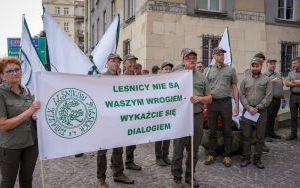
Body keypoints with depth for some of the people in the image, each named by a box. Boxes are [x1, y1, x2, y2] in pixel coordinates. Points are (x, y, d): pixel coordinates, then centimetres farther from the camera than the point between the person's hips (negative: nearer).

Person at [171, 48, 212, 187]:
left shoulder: (202, 77, 10)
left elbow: (209, 98, 12)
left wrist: (199, 98, -7)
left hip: (197, 117, 3)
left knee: (194, 149, 14)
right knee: (178, 150, 4)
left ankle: (190, 175, 31)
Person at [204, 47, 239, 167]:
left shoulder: (230, 70, 6)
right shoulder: (207, 70, 8)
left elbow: (235, 88, 6)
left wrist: (237, 104, 0)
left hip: (226, 102, -1)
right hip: (212, 102, 1)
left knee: (227, 130, 4)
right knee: (212, 130, 8)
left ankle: (227, 156, 17)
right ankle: (211, 154, 20)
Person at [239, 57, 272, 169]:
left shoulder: (266, 80, 4)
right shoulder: (245, 80, 10)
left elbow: (268, 97, -4)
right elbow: (242, 95, 3)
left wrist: (257, 108, -11)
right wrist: (248, 107, -10)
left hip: (261, 111, -1)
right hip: (247, 111, 1)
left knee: (260, 137, 5)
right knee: (246, 136, 4)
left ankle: (257, 159, 16)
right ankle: (246, 158, 15)